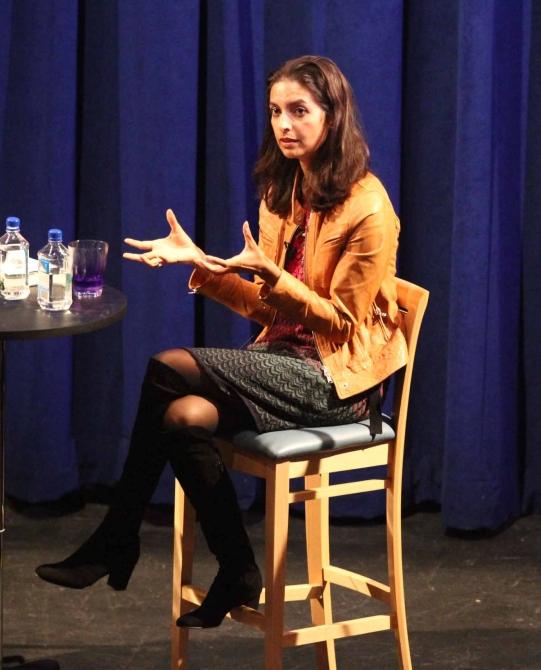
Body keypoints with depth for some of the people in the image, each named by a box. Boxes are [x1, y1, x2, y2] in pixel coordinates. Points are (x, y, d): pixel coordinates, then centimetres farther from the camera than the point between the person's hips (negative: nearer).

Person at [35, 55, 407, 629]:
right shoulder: (283, 193, 10)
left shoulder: (366, 208, -13)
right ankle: (237, 576, -11)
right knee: (184, 416, -24)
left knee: (168, 369, -22)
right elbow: (265, 306, 11)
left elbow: (340, 322, -14)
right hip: (286, 357, 7)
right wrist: (199, 263, -2)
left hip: (341, 378, -7)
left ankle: (116, 544, -7)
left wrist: (269, 275, -26)